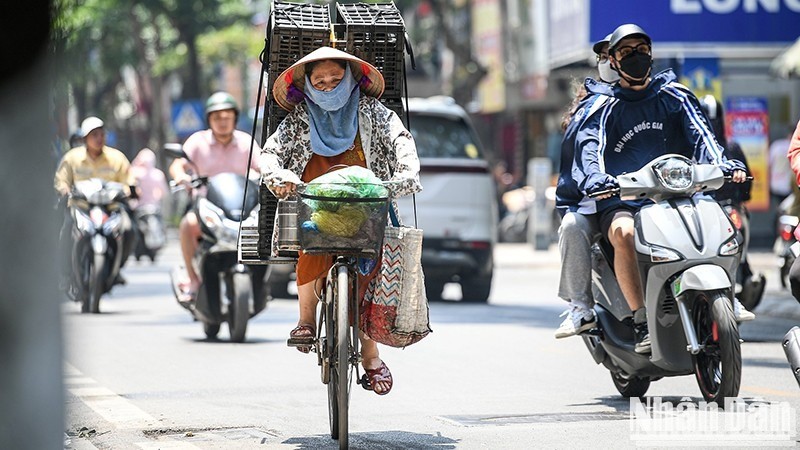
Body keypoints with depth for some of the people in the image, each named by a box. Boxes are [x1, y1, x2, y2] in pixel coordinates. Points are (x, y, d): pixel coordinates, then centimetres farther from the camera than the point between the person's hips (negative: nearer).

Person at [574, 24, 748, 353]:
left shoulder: (674, 97, 16)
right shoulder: (604, 107, 10)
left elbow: (700, 133, 1)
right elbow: (590, 146, -8)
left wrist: (722, 164, -20)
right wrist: (595, 179, -31)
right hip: (621, 201, -2)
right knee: (624, 233, -36)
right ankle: (642, 323, -34)